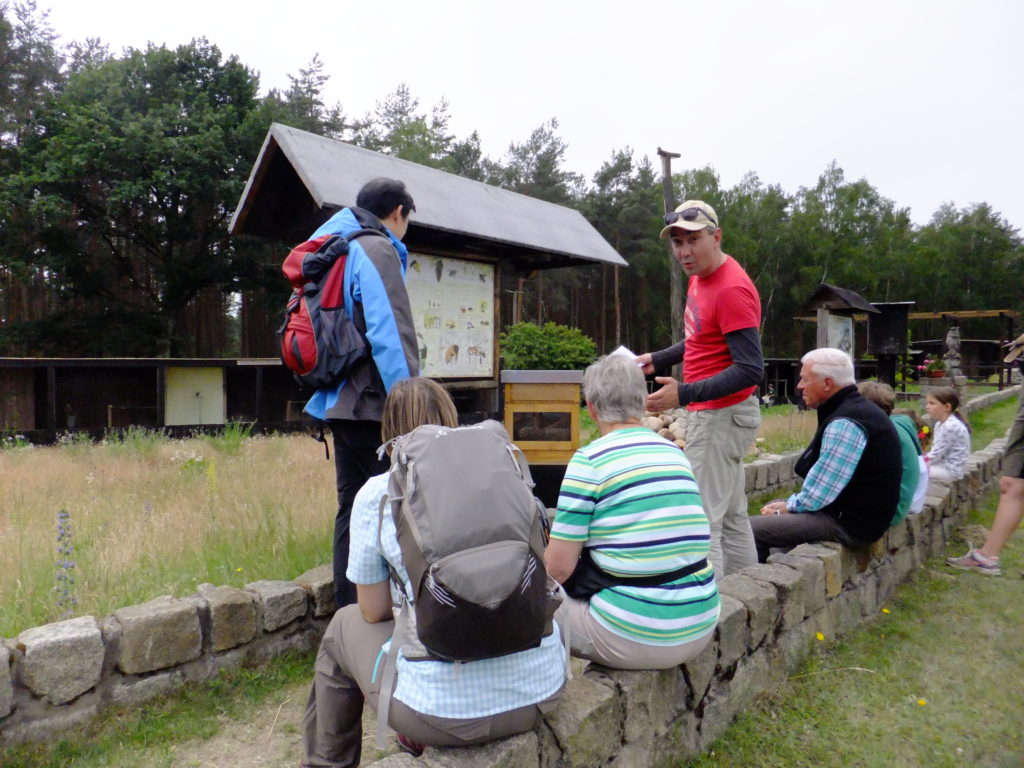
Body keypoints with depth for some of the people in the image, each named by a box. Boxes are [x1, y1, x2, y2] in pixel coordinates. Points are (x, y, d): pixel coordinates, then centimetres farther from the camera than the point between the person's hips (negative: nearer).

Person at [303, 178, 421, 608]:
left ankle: (348, 611, 23)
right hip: (373, 404, -9)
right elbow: (389, 334, -19)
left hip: (340, 403, 9)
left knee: (352, 508, 14)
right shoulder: (377, 251, -9)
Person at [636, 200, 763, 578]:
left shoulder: (732, 290, -20)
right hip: (711, 414, 10)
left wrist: (684, 394, -32)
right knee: (732, 518, 18)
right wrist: (658, 359, 14)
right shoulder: (700, 276, 10)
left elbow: (750, 369, -25)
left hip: (721, 416, -10)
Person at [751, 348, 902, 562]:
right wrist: (790, 503, 9)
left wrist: (788, 507, -5)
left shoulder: (845, 424, -23)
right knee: (771, 508, 24)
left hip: (851, 523, -11)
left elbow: (820, 492, -23)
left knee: (751, 528, -17)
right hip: (850, 509, 11)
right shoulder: (855, 409, 11)